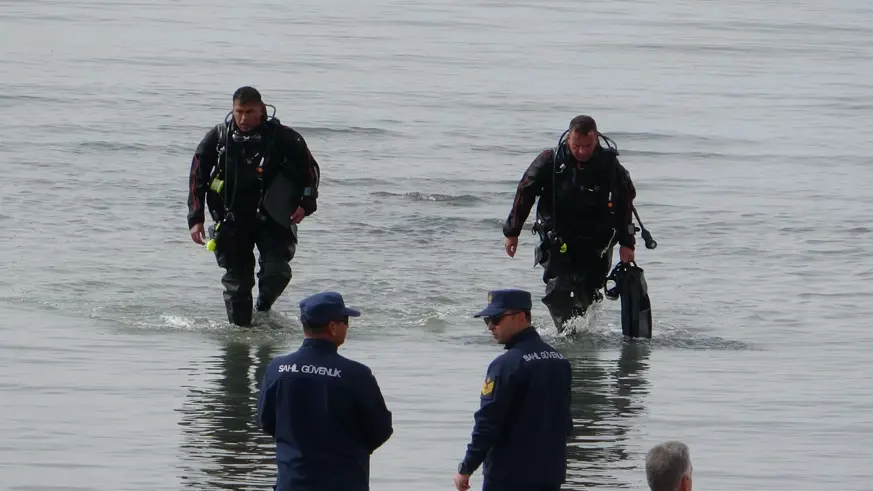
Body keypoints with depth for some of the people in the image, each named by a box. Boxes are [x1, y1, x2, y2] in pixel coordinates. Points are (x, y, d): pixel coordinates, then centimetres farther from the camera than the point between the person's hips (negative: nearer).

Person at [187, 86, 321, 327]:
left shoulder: (283, 138, -8)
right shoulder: (217, 138, -3)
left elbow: (310, 169, 5)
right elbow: (197, 178, 6)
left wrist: (305, 205, -8)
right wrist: (195, 219, 1)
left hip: (271, 219, -1)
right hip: (232, 221, 1)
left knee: (277, 271, -16)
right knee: (236, 280, -1)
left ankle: (263, 309, 12)